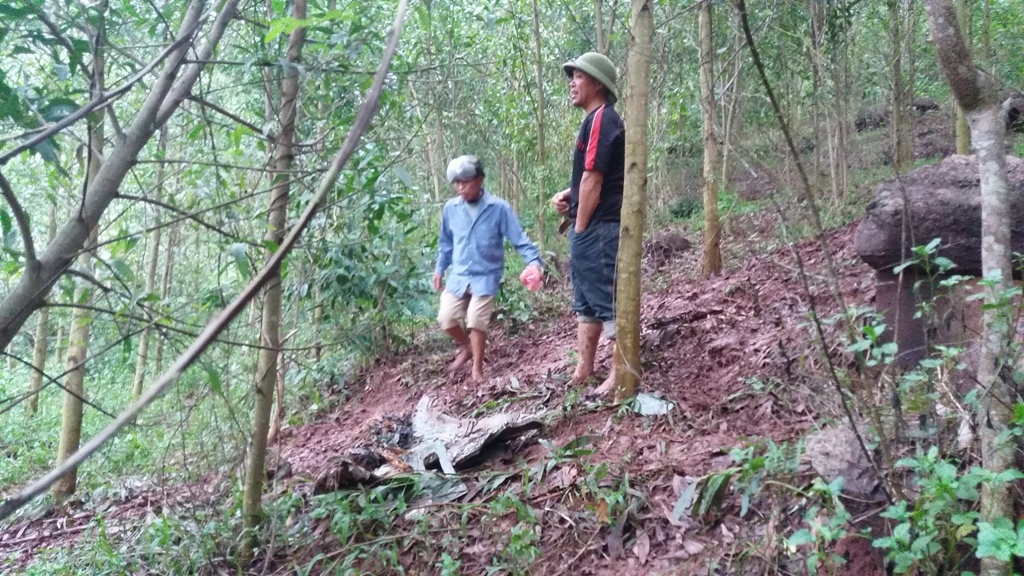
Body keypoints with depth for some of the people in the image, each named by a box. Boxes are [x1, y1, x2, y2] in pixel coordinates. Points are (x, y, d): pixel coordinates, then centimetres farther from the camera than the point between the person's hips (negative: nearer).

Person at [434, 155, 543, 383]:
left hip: (486, 276, -4)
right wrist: (440, 269, 18)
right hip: (458, 275, 4)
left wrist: (534, 261, -25)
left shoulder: (499, 208, -12)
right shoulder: (451, 208, 0)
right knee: (446, 318, -4)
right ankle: (467, 347, 28)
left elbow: (519, 238, -10)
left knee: (476, 320, -11)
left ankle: (477, 368, 9)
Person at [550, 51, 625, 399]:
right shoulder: (599, 121, 18)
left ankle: (620, 376, 1)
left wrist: (579, 228, -14)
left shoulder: (600, 120, -14)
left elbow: (593, 181, -19)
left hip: (597, 228, -11)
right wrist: (566, 195, 8)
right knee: (586, 300, 15)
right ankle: (584, 369, 24)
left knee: (607, 300, -6)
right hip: (592, 227, 11)